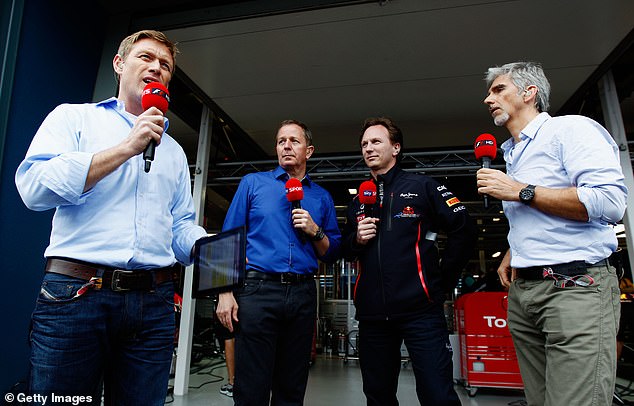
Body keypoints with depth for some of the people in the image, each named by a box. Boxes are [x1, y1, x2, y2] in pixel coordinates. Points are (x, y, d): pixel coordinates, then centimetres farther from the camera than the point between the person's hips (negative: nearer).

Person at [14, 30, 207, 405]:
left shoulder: (173, 150, 20)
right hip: (76, 290, -3)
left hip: (154, 303, 4)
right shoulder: (74, 117, 9)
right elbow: (34, 187, -9)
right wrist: (126, 148, -11)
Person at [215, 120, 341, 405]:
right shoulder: (253, 183, 8)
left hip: (302, 295, 3)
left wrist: (315, 231, -5)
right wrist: (226, 293, -6)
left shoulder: (322, 197, 14)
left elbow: (332, 254, 15)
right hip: (258, 290, -2)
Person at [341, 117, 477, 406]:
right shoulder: (359, 201, 16)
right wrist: (356, 239, -2)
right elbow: (345, 250, 21)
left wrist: (442, 281, -1)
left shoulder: (422, 186, 2)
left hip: (419, 309, -4)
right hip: (372, 313, 5)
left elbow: (464, 230, -2)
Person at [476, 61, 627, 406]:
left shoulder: (571, 128, -4)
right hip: (523, 289, 8)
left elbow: (611, 202, -19)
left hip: (575, 286, -8)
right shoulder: (511, 153, 20)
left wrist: (521, 191, -16)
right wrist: (510, 255, 12)